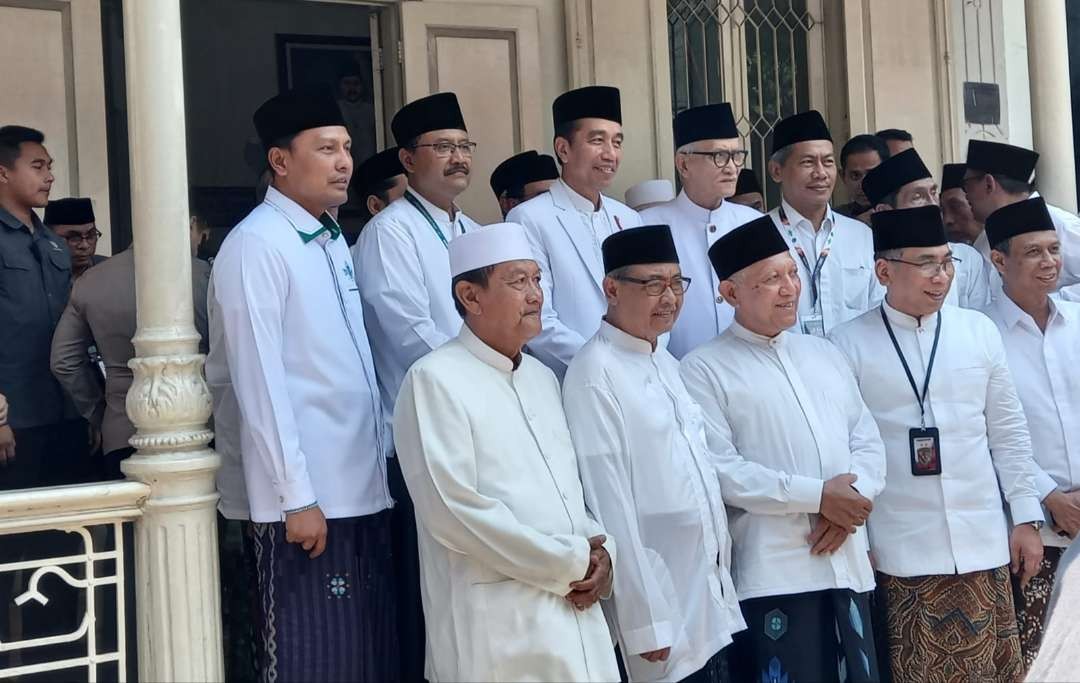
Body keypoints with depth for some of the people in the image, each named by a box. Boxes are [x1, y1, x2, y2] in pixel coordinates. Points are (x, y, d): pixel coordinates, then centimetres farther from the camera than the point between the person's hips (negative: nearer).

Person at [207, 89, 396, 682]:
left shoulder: (333, 241, 13)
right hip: (307, 496, -8)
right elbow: (260, 383, -16)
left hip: (362, 487, 8)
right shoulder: (256, 244, -12)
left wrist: (382, 457, 13)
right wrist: (296, 496, -17)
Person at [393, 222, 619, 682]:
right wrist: (569, 563, -12)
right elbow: (454, 510, -17)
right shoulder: (435, 380, -9)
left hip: (576, 613, 7)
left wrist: (600, 553, -2)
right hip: (497, 625, -7)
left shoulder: (542, 378, 16)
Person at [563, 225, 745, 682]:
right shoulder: (595, 376, -15)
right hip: (661, 610, -8)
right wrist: (646, 622, -16)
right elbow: (609, 503, -17)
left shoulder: (668, 364, 11)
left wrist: (724, 584, 12)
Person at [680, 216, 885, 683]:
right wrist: (818, 496, -14)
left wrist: (849, 503, -7)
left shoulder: (824, 354, 18)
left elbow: (867, 441, 13)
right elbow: (719, 469, -13)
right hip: (772, 574, -6)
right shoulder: (704, 369, -3)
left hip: (848, 563, 6)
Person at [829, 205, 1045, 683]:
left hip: (983, 545, 3)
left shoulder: (979, 330, 5)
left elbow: (1008, 430, 10)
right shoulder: (849, 345, -5)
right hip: (899, 553, -3)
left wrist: (1027, 519, 8)